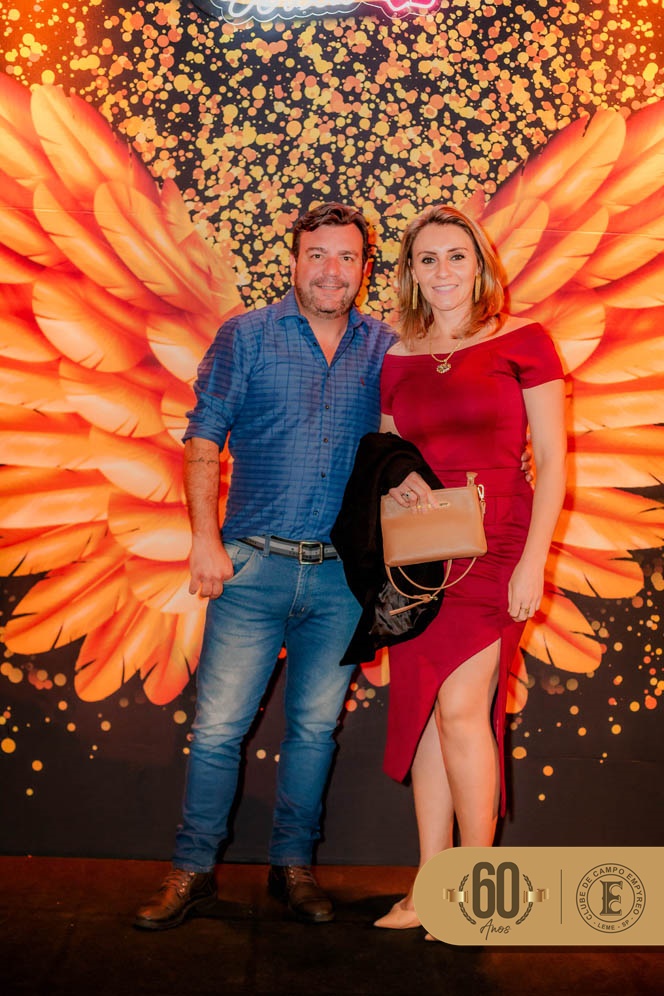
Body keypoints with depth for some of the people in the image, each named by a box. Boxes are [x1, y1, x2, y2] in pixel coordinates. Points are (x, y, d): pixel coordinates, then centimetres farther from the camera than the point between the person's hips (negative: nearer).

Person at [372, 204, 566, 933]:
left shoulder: (522, 343, -1)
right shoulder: (397, 361, 11)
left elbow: (551, 459, -4)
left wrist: (533, 561, -12)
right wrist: (391, 479, -6)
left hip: (493, 545, -4)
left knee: (459, 708, -12)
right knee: (422, 712, 5)